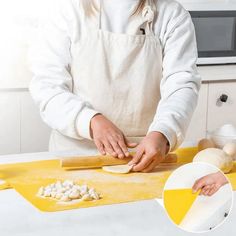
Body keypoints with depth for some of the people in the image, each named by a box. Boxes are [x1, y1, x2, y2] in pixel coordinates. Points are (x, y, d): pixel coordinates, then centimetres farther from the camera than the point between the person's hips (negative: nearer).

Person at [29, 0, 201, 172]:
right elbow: (46, 84, -4)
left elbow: (182, 85, -10)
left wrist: (162, 135, -30)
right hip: (76, 150, 0)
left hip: (145, 155, 0)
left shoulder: (173, 15, 1)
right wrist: (92, 120, -21)